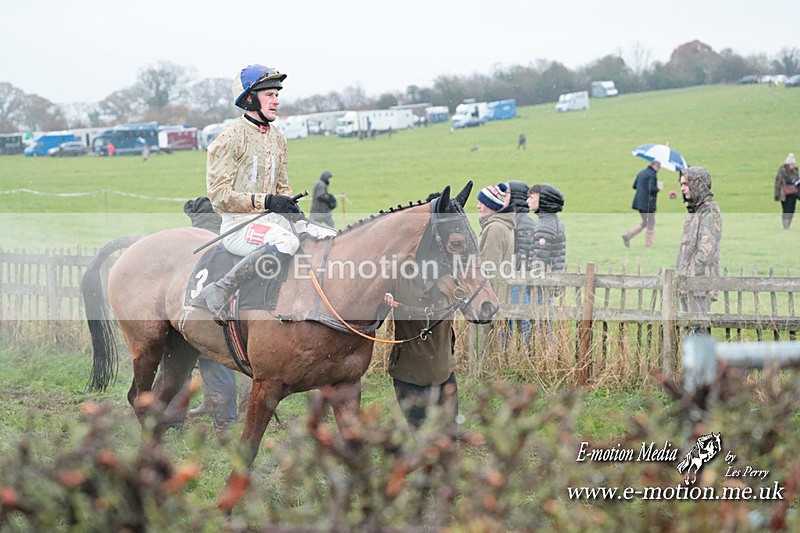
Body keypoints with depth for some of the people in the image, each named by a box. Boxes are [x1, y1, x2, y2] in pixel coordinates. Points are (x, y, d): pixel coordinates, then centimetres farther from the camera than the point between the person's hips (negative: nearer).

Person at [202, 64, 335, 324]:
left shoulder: (277, 138, 14)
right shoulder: (230, 138, -9)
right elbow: (219, 194, -14)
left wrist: (289, 204, 1)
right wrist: (265, 201, -20)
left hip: (271, 218, 8)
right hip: (238, 224, -8)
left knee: (331, 238, -6)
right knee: (285, 241, -37)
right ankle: (221, 290, -30)